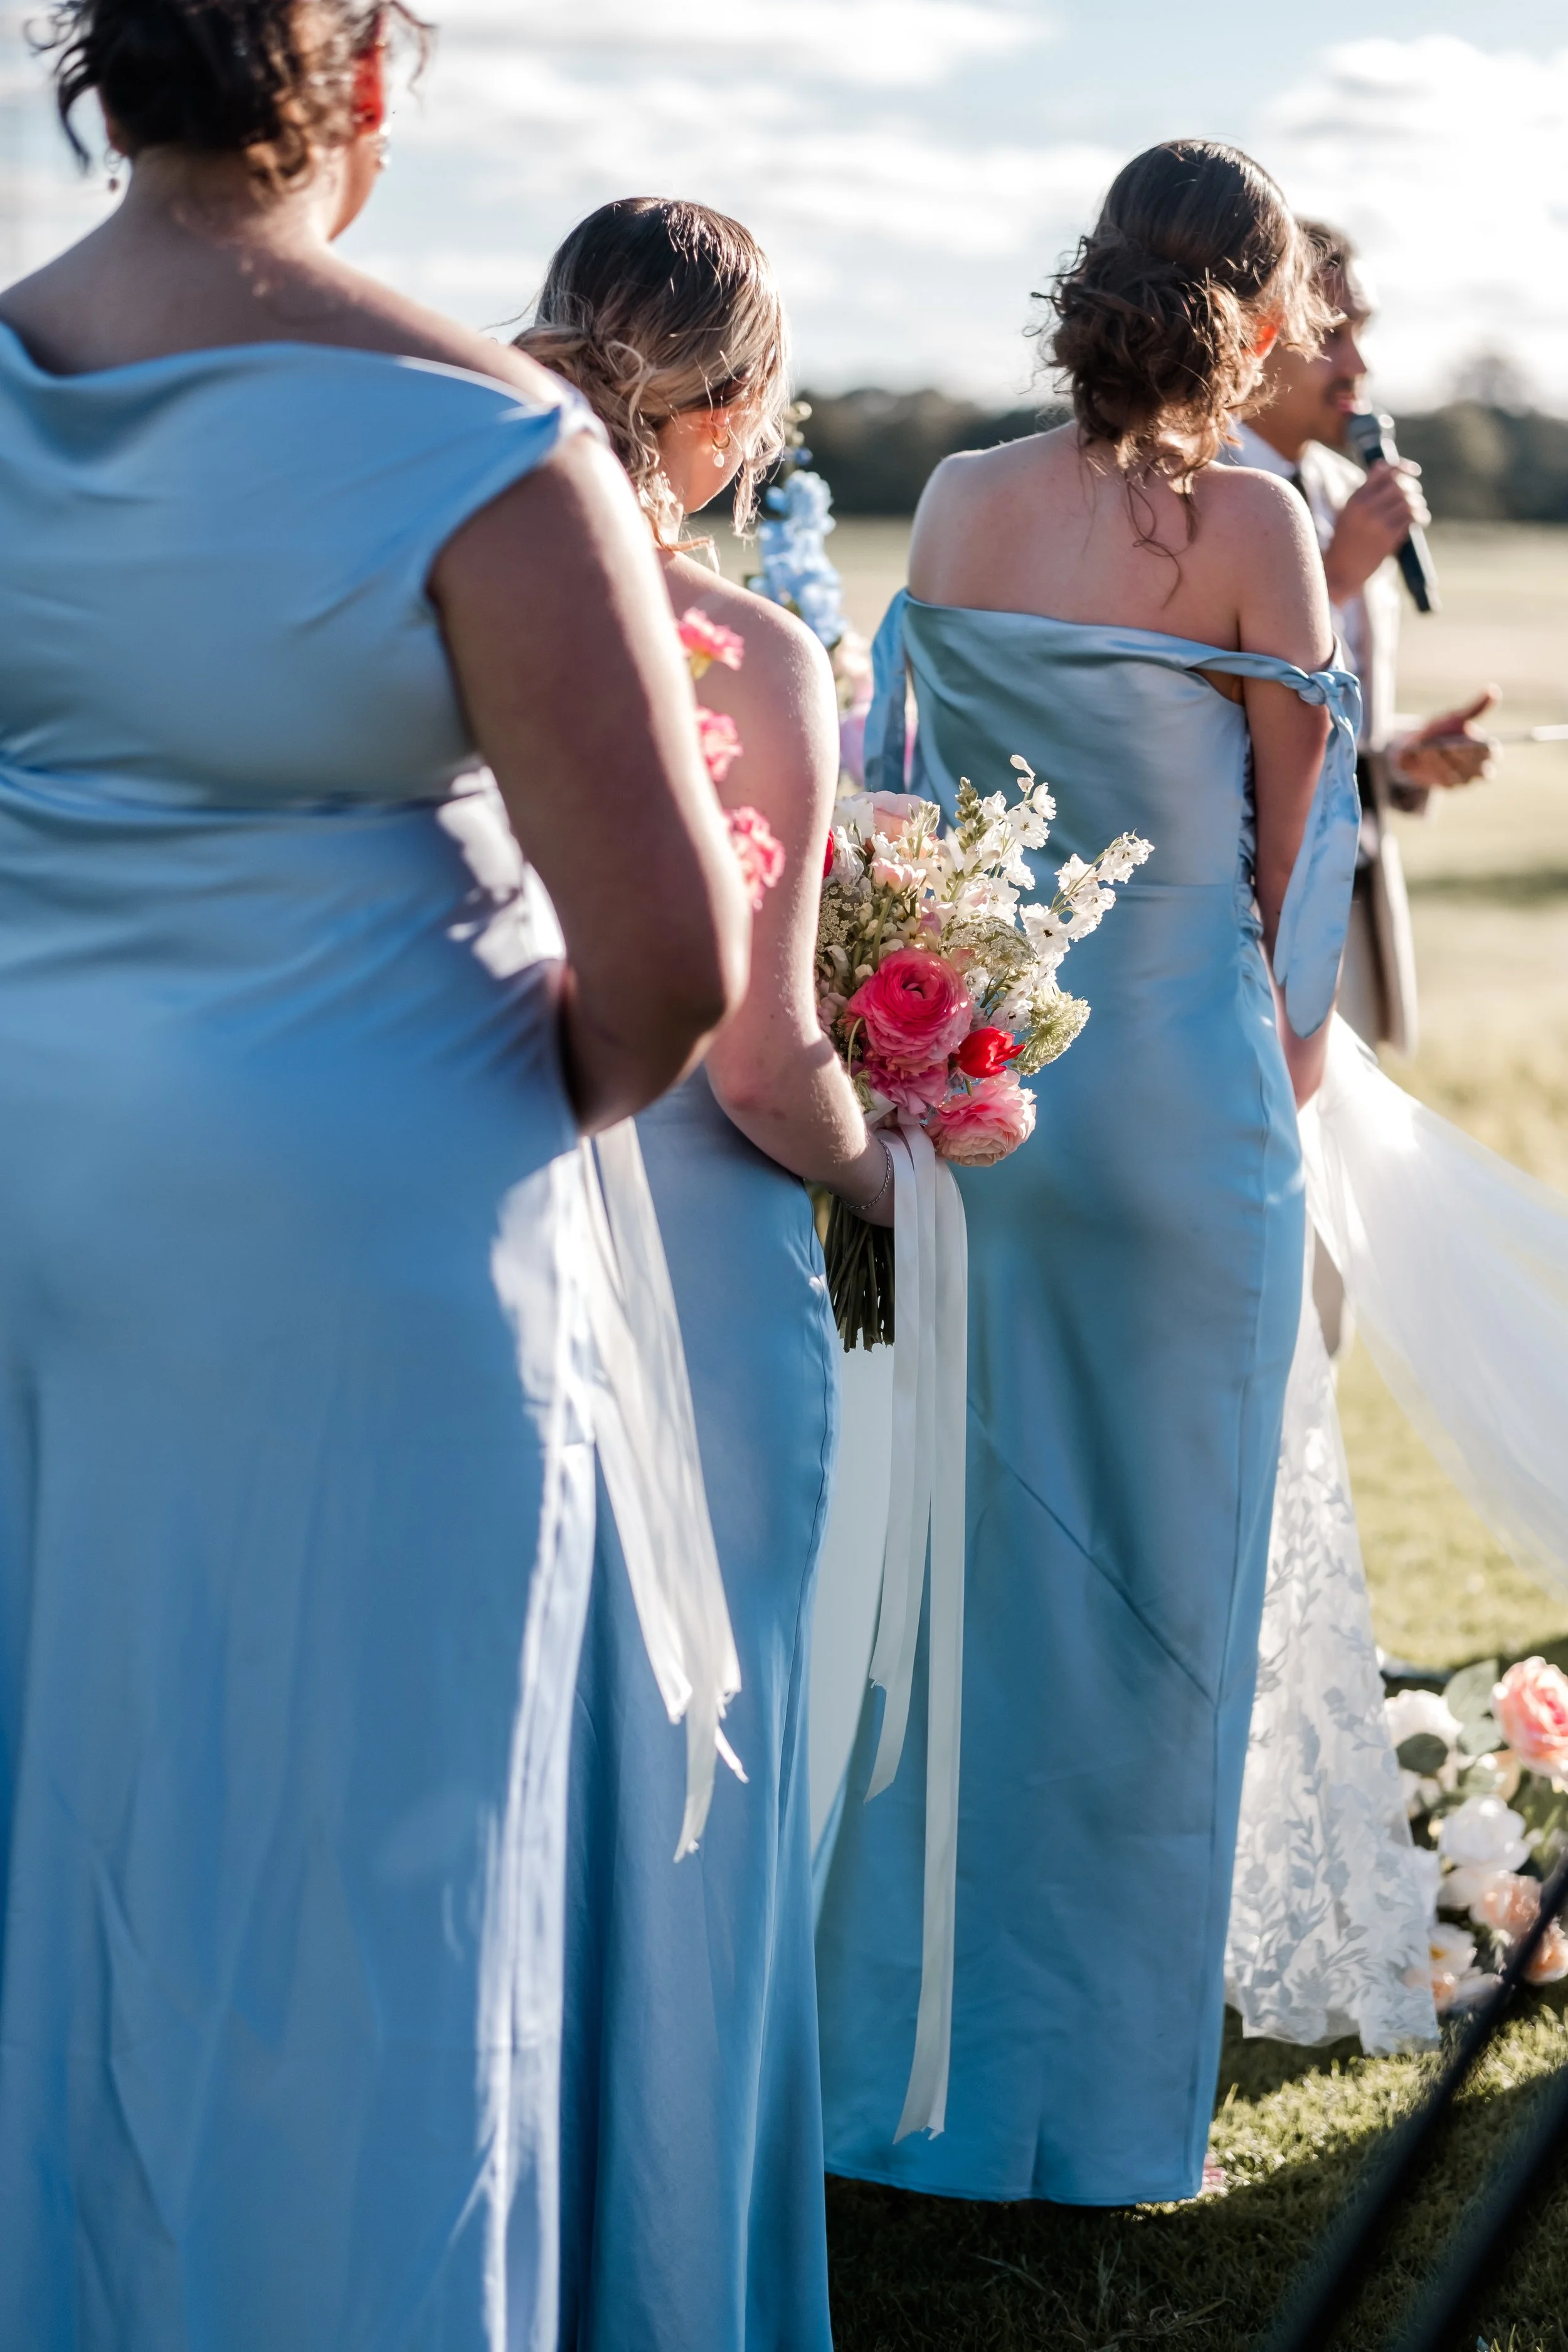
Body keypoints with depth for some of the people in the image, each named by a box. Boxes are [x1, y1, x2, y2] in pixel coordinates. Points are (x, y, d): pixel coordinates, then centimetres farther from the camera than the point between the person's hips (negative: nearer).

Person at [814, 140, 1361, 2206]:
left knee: (957, 1556, 15)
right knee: (1151, 1583, 7)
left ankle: (908, 2047, 26)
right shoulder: (1250, 523, -12)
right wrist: (1289, 1028, 12)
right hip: (1181, 1096, -4)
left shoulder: (959, 504, 2)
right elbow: (1292, 818, -4)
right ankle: (1102, 2091, 18)